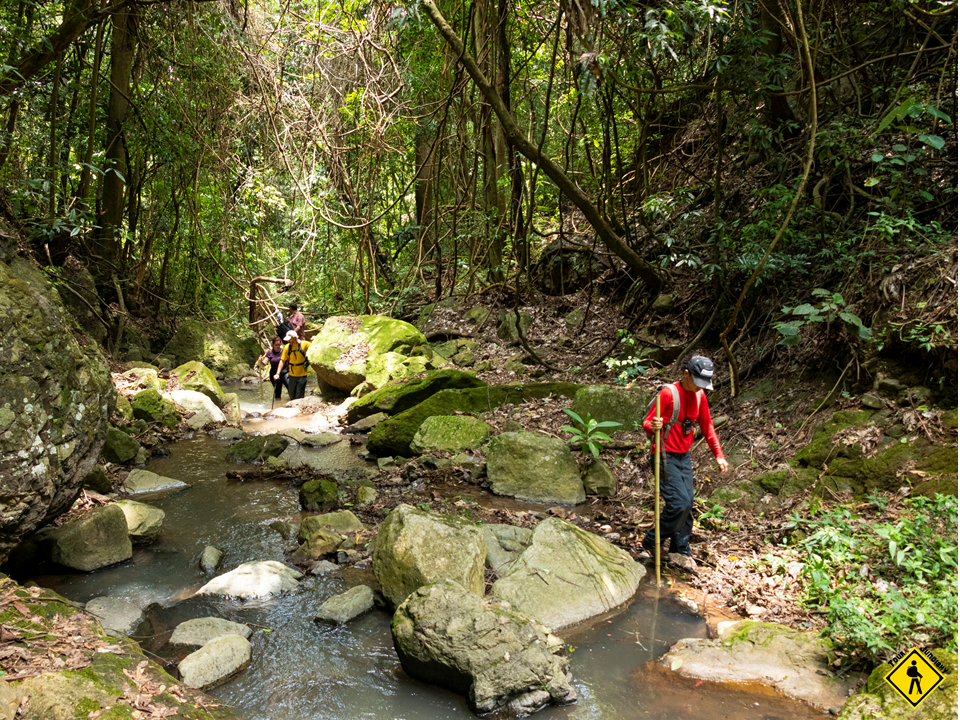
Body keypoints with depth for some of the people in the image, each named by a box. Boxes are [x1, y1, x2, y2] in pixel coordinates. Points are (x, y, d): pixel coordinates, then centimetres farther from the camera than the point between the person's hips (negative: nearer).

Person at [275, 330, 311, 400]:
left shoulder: (304, 344, -9)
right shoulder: (287, 347, -2)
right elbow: (282, 361, -1)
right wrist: (277, 374, -8)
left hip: (302, 375, -3)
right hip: (292, 375, 3)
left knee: (299, 397, -4)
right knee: (292, 396, 13)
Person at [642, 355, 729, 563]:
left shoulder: (699, 395, 5)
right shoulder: (668, 393, -17)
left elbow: (707, 427, 14)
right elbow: (646, 423, -15)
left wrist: (719, 455, 7)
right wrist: (653, 426, -39)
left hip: (684, 457, 7)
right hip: (666, 457, -7)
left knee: (687, 505, 7)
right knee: (679, 503, -15)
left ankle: (681, 552, 19)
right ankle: (651, 542, 4)